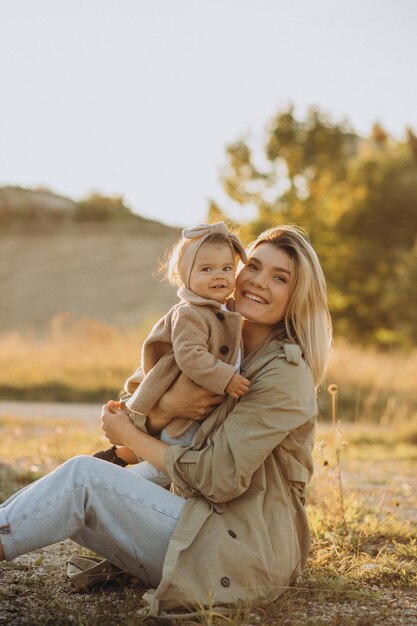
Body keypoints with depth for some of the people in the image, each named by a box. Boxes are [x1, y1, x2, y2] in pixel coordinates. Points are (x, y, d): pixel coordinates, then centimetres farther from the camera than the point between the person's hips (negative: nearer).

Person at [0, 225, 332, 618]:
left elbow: (219, 478, -18)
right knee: (66, 501, -5)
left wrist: (130, 436, -7)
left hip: (242, 556, -8)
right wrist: (165, 406, -16)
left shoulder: (286, 373, -13)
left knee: (83, 477, -18)